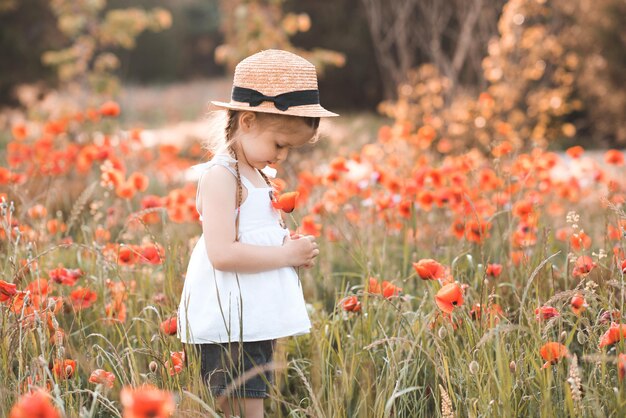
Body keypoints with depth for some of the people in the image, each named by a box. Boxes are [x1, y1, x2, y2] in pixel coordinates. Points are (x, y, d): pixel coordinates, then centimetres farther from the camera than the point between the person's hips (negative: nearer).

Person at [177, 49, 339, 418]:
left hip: (257, 323, 10)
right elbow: (222, 253, -25)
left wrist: (295, 249, 6)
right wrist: (287, 254, -16)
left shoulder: (259, 176, 15)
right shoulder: (220, 176, -14)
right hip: (228, 329, -10)